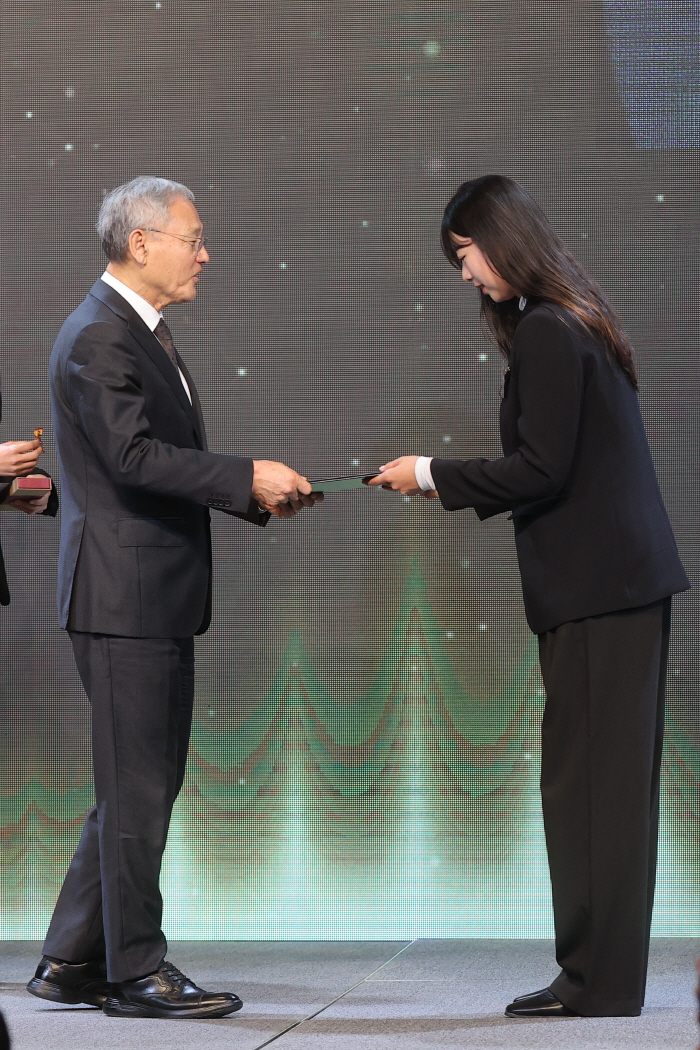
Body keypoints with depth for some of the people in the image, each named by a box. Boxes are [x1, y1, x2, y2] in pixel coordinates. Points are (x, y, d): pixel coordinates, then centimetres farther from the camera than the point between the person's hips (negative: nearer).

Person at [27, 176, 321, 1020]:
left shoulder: (143, 333, 19)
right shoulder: (98, 336, -13)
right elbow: (133, 458, -22)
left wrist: (258, 496, 11)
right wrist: (247, 477, -20)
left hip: (158, 597, 10)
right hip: (124, 593, -10)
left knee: (144, 783, 13)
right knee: (137, 786, -4)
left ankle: (72, 962, 19)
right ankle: (135, 970, 3)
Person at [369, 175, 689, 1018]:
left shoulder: (546, 334, -13)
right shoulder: (576, 324, 17)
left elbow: (541, 470, -17)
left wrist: (433, 475, -7)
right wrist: (448, 481, 16)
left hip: (594, 590, -10)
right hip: (628, 579, 10)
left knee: (588, 783, -6)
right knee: (615, 783, 11)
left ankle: (598, 980, -2)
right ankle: (608, 972, 16)